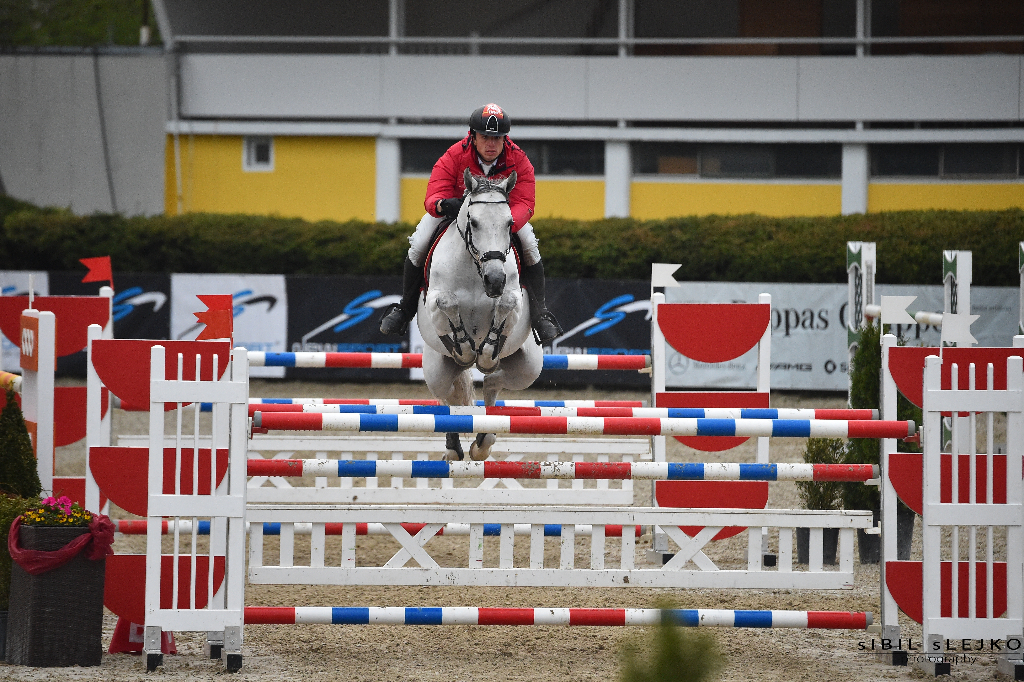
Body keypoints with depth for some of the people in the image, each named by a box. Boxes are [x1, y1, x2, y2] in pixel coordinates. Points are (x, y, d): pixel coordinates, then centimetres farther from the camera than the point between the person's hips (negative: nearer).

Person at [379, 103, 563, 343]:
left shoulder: (518, 161, -25)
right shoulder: (454, 156, -29)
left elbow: (524, 204, -32)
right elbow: (433, 199, -33)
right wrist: (443, 204, -60)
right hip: (455, 207, -1)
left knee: (530, 246, -22)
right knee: (418, 244, -18)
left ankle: (540, 315, -10)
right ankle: (405, 308, 5)